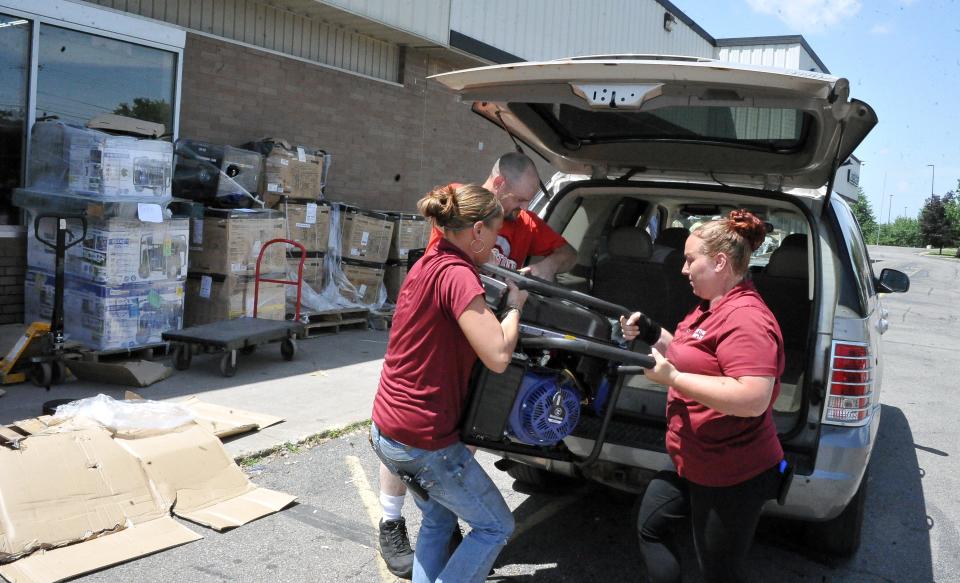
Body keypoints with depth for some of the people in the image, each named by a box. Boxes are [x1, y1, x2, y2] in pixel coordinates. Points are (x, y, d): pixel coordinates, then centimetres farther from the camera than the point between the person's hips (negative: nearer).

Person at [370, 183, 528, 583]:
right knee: (496, 526, 11)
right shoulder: (457, 274, -21)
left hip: (386, 429, 9)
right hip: (424, 440, -9)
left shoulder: (426, 265, 8)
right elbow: (498, 356, -27)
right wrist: (514, 306, -11)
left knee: (438, 517, 28)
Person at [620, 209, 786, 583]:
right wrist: (651, 335, 4)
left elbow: (754, 399, -34)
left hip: (731, 475, -10)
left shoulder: (745, 318, -24)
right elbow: (692, 359, 21)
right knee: (649, 528, 22)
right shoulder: (712, 308, 9)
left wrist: (672, 378, -29)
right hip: (692, 462, 11)